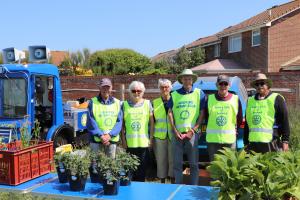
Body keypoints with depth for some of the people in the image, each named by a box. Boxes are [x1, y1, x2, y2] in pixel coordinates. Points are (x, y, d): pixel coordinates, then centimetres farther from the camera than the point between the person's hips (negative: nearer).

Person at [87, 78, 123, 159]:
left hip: (112, 140, 2)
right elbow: (91, 122, -3)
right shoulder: (93, 102, 2)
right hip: (96, 140, -2)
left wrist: (110, 135, -11)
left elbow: (119, 122, 2)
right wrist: (101, 135, -14)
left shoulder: (117, 103, 8)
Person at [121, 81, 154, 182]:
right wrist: (123, 139, 1)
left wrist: (151, 138, 0)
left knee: (142, 169, 6)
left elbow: (152, 122, 5)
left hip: (144, 142, 0)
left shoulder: (147, 103, 5)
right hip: (130, 143, 0)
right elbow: (122, 124, 7)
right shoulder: (125, 104, 6)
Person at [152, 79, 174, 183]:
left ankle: (172, 181, 17)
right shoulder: (155, 103, 7)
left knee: (172, 159, 4)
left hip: (173, 136, -1)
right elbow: (152, 121, 8)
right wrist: (151, 136, 3)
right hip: (159, 136, 1)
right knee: (161, 160, 6)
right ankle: (162, 181, 19)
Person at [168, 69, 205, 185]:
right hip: (177, 133, 2)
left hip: (192, 133, -2)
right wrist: (175, 131, -3)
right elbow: (170, 113, 7)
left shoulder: (199, 93, 6)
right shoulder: (175, 94, 10)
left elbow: (202, 113, 1)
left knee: (193, 163, 3)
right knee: (177, 163, 6)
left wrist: (193, 131, -7)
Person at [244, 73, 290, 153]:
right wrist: (246, 143, 16)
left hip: (271, 144, -4)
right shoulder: (250, 101, 16)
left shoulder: (276, 99, 2)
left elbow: (284, 121, -1)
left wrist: (285, 141, -7)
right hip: (252, 144, 5)